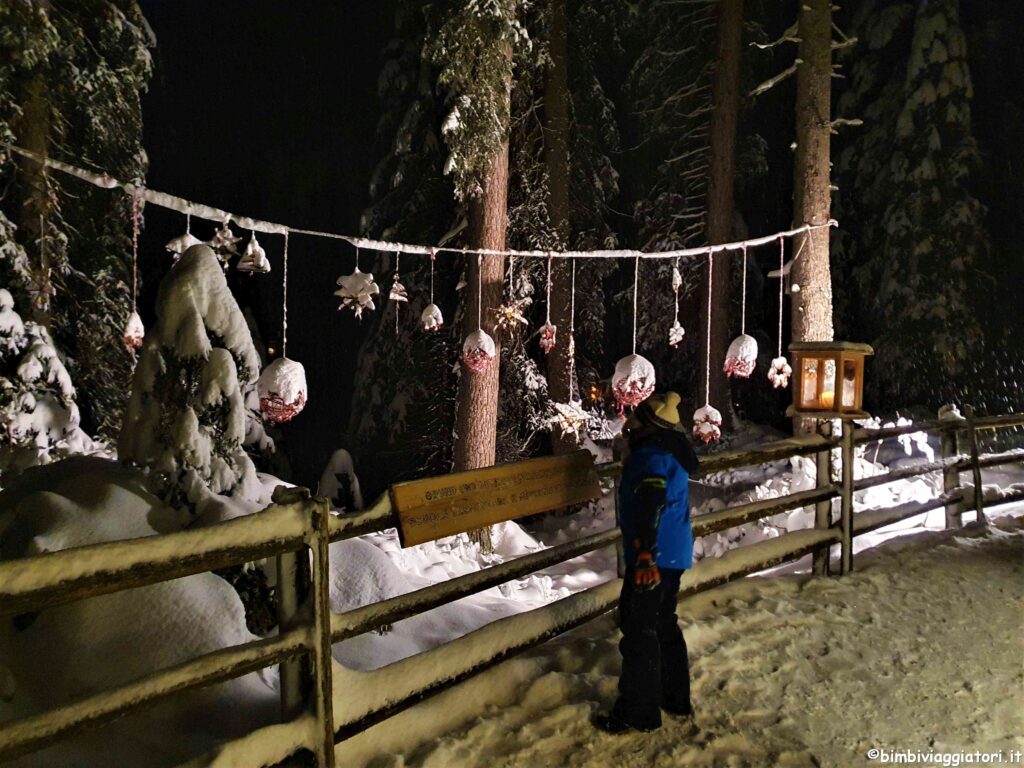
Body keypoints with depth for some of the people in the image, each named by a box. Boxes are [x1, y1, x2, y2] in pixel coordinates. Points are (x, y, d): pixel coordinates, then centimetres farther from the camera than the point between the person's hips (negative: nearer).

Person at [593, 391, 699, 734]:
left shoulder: (650, 457, -18)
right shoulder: (670, 453, 14)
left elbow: (650, 504, -32)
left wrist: (644, 555, -37)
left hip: (653, 558, -10)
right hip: (673, 555, 10)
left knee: (639, 630, -2)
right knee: (664, 625, 20)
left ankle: (637, 713, 7)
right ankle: (676, 699, 32)